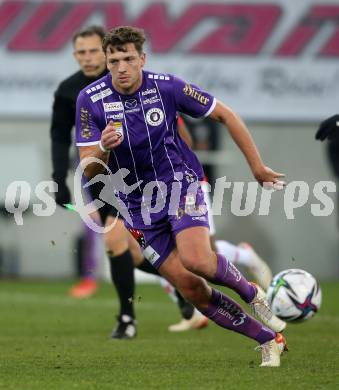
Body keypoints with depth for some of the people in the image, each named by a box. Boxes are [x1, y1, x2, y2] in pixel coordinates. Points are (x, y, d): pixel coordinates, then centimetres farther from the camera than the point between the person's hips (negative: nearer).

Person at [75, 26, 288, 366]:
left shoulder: (167, 86, -13)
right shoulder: (90, 100, -12)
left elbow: (225, 115, -1)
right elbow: (89, 170, -12)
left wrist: (257, 167, 2)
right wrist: (103, 148, -35)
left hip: (180, 182, -2)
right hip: (138, 204, 2)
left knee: (196, 259, -30)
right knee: (190, 289, -5)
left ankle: (251, 293, 1)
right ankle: (269, 340, 9)